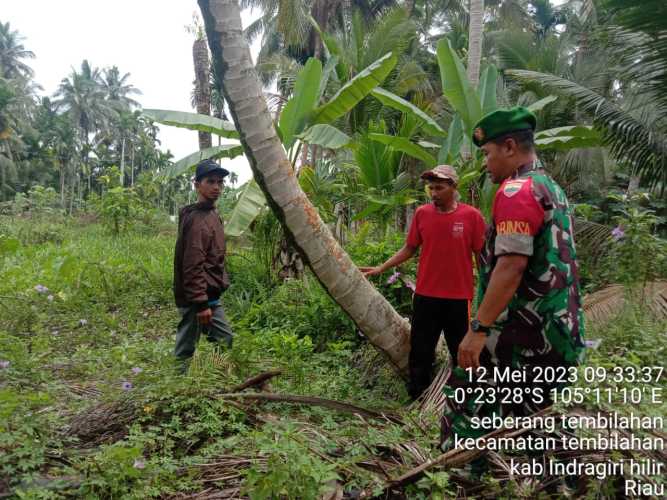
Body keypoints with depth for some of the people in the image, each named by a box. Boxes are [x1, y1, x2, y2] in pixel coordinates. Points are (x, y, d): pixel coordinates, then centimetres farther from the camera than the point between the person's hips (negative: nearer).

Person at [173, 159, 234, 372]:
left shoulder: (212, 214, 13)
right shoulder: (196, 219, -18)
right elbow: (192, 266, -23)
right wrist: (201, 303, -24)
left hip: (209, 295, 10)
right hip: (199, 297, -10)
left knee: (225, 341, 14)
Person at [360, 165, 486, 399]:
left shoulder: (471, 215, -5)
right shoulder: (421, 213, 2)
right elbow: (409, 249, 9)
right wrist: (380, 268, 3)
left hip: (459, 297, -2)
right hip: (425, 296, 2)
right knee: (420, 352, 9)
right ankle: (416, 399, 23)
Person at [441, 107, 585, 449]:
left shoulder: (517, 190, -13)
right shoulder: (552, 189, 17)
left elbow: (512, 265, -23)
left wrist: (477, 328, -22)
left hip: (525, 330, -9)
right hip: (558, 328, 10)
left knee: (468, 399, 0)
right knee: (534, 415, 16)